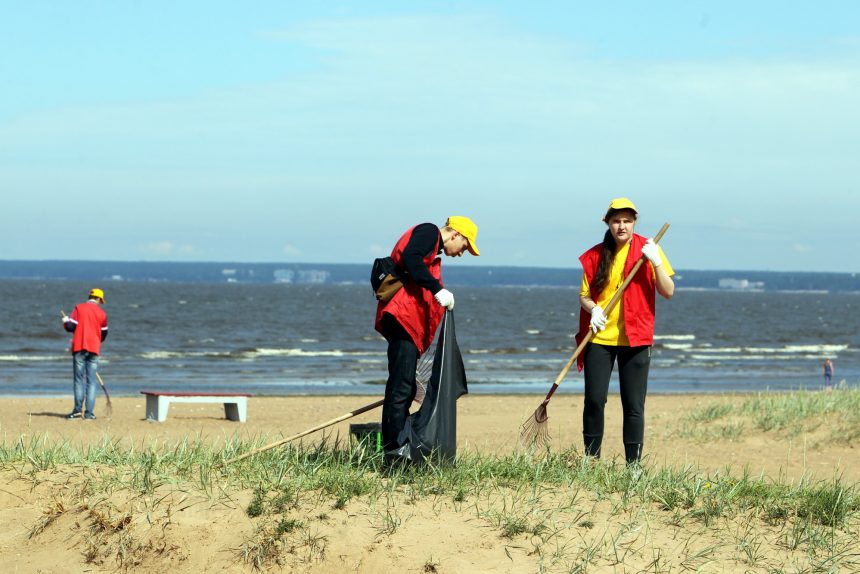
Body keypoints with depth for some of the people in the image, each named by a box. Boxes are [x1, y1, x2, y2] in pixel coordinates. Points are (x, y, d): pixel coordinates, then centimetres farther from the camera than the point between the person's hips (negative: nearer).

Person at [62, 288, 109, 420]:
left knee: (79, 379, 2)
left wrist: (66, 321, 15)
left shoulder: (79, 308, -1)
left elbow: (70, 327, -7)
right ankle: (89, 413, -4)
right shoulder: (101, 313, 4)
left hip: (79, 347, -1)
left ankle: (78, 410, -5)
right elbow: (104, 334, 12)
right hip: (94, 349, 1)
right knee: (91, 381, 2)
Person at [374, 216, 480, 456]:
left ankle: (394, 445, 6)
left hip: (411, 323, 10)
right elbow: (410, 259, -17)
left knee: (405, 388, 7)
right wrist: (438, 289, -18)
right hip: (402, 315, -10)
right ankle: (394, 446, -19)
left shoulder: (434, 253, 30)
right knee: (401, 385, -14)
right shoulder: (429, 232, 3)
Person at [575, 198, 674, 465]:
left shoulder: (647, 249, 0)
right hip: (600, 337, 2)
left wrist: (655, 262, -20)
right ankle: (591, 460, 10)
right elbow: (584, 295, 11)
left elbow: (668, 292, -5)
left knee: (633, 405, -3)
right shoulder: (595, 255, 6)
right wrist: (593, 308, -11)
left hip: (634, 339, -2)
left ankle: (634, 464, 2)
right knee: (594, 400, -2)